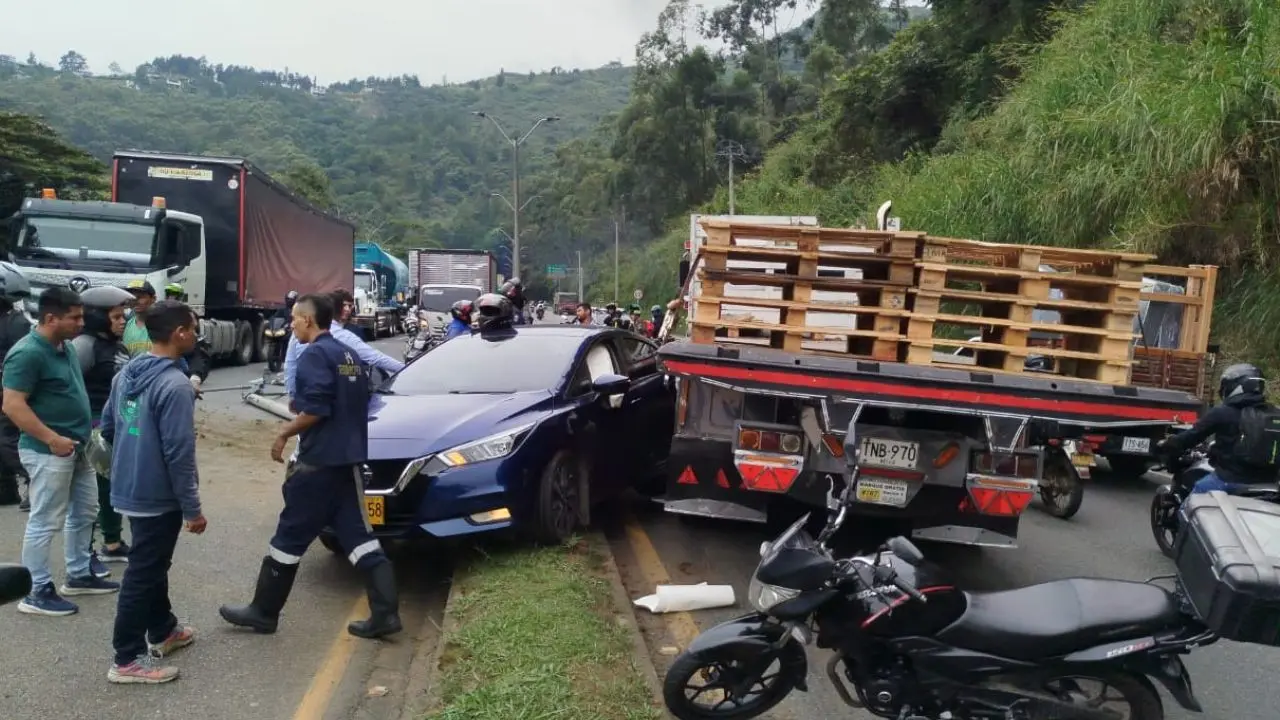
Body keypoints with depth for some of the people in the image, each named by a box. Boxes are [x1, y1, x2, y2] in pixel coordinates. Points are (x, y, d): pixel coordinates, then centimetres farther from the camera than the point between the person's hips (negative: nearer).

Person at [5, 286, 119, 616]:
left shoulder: (65, 347, 8)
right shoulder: (27, 353, -19)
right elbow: (13, 405, -23)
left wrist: (85, 428, 17)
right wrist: (53, 439, -25)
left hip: (76, 448, 9)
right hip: (48, 452, -9)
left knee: (85, 512, 18)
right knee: (45, 522, 0)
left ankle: (78, 575, 32)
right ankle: (37, 593, 12)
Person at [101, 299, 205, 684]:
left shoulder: (127, 373, 4)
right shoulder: (175, 385, -24)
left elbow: (107, 428, 14)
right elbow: (179, 454, -24)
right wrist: (192, 509, -16)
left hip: (129, 489, 9)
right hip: (158, 496, -9)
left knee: (153, 564, 23)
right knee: (144, 573, 2)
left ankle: (163, 631, 38)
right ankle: (127, 659, 13)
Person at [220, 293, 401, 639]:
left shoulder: (314, 355, -12)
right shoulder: (351, 356, 15)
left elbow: (316, 408, -22)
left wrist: (284, 433, -8)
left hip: (319, 460, -8)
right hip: (348, 459, 8)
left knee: (290, 536, 4)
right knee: (358, 534, 6)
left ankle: (263, 611, 17)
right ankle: (385, 613, 2)